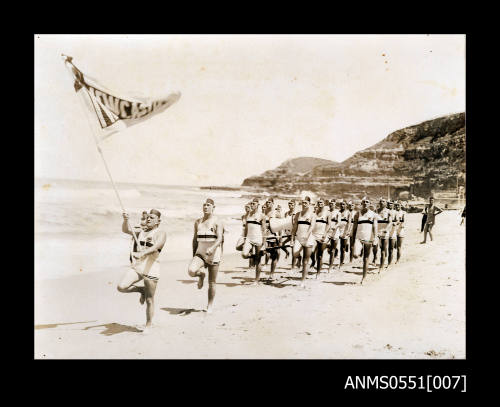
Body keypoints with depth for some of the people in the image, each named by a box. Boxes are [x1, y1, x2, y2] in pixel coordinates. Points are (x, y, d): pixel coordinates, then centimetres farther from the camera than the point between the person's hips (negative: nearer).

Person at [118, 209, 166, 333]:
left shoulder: (161, 233, -4)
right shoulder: (141, 231, 16)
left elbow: (155, 247, -21)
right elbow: (125, 230, 10)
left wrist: (141, 253, -37)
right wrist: (125, 220, -10)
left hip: (151, 269, -5)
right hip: (137, 267, 5)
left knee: (149, 300, 2)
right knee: (121, 287, -15)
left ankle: (149, 324, 22)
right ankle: (141, 290, 13)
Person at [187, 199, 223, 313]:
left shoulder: (217, 222, -4)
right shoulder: (198, 222, 10)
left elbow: (220, 238, -15)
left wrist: (212, 248, -34)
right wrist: (194, 256, 16)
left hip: (213, 254, -3)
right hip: (200, 253, 3)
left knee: (211, 282, 3)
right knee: (191, 271, -25)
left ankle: (210, 306, 21)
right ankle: (201, 275, 10)